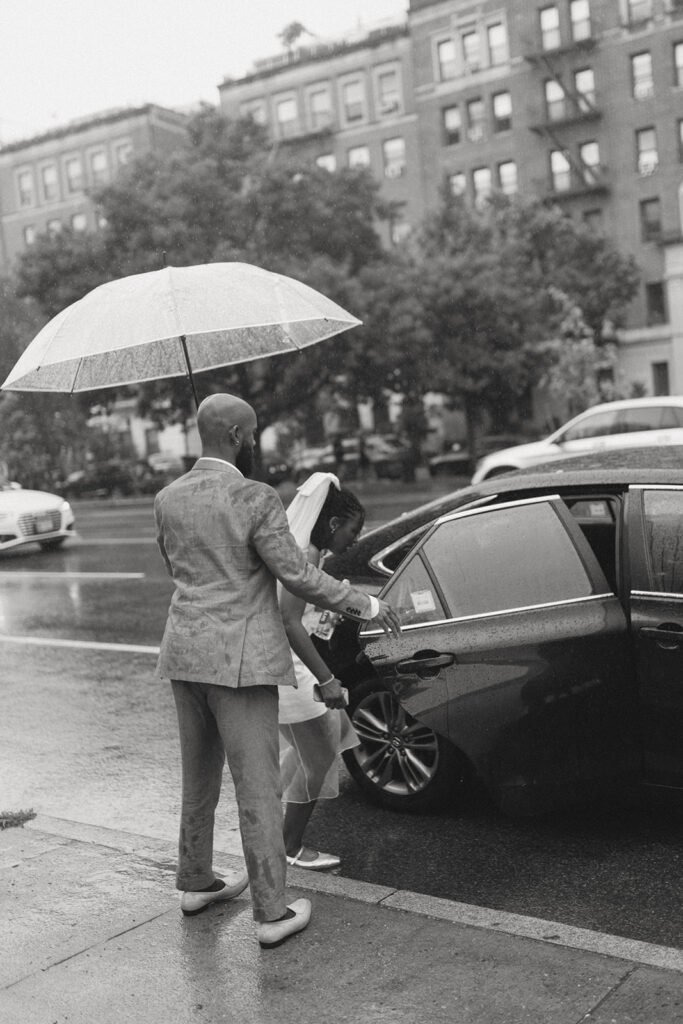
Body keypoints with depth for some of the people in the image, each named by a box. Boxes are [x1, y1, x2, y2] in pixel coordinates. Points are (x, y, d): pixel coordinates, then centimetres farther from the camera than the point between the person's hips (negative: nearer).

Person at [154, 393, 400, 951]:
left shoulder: (168, 499, 3)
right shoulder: (255, 500, -16)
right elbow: (300, 576, -15)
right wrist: (367, 605, -3)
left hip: (185, 653, 7)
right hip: (240, 661, -7)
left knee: (200, 777, 22)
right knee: (258, 788, 2)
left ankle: (196, 882, 36)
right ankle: (271, 914, 10)